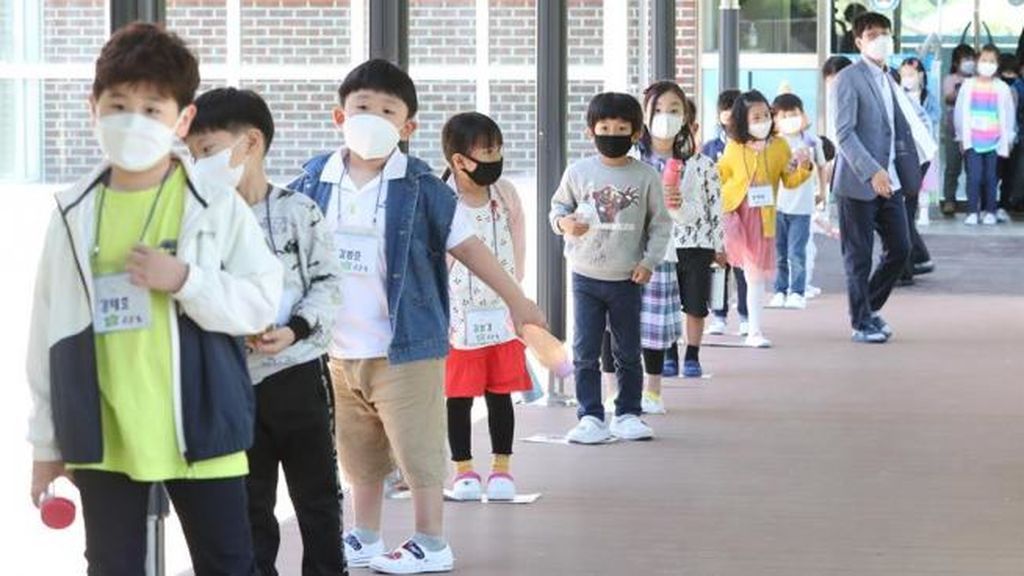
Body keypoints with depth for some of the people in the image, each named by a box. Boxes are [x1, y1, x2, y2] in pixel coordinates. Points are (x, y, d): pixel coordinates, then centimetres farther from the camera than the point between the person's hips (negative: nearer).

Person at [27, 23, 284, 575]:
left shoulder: (216, 205, -4)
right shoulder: (74, 214, 3)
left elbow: (262, 302, -5)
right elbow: (48, 328, 7)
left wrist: (185, 280, -20)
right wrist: (46, 437, 8)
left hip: (198, 428, -2)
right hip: (101, 434, 2)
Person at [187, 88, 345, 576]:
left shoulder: (298, 212, -5)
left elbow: (327, 285, -5)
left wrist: (295, 330, -18)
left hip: (298, 374, -2)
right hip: (235, 382, 3)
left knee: (316, 492, 8)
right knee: (248, 501, 11)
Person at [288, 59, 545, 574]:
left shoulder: (419, 188, -10)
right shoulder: (316, 180, 0)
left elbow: (467, 245, -3)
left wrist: (516, 301, -1)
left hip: (405, 347, -4)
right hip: (339, 349, 4)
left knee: (418, 449, 2)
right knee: (358, 454, 17)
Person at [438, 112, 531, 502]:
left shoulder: (505, 195, 0)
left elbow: (517, 249, 10)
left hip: (502, 315, 3)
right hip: (459, 319, -3)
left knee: (501, 393, 8)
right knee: (459, 396, 5)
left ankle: (501, 467, 17)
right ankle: (464, 470, 16)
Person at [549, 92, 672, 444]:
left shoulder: (646, 177, -2)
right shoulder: (578, 172, -1)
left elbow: (660, 223, 3)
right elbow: (558, 206, 11)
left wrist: (649, 260, -6)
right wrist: (563, 222, -12)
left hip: (627, 279, 0)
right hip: (586, 276, 0)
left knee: (628, 352, 9)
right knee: (585, 352, -1)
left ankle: (627, 414, 20)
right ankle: (590, 417, 4)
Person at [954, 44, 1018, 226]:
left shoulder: (1002, 88, 2)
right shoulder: (968, 85, 3)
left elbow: (1008, 115, 9)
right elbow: (960, 112, 8)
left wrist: (1007, 140, 8)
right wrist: (961, 137, 8)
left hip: (994, 141, 0)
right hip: (972, 141, 0)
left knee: (990, 177, 1)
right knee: (974, 176, -7)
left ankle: (990, 212, 10)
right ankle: (972, 212, -2)